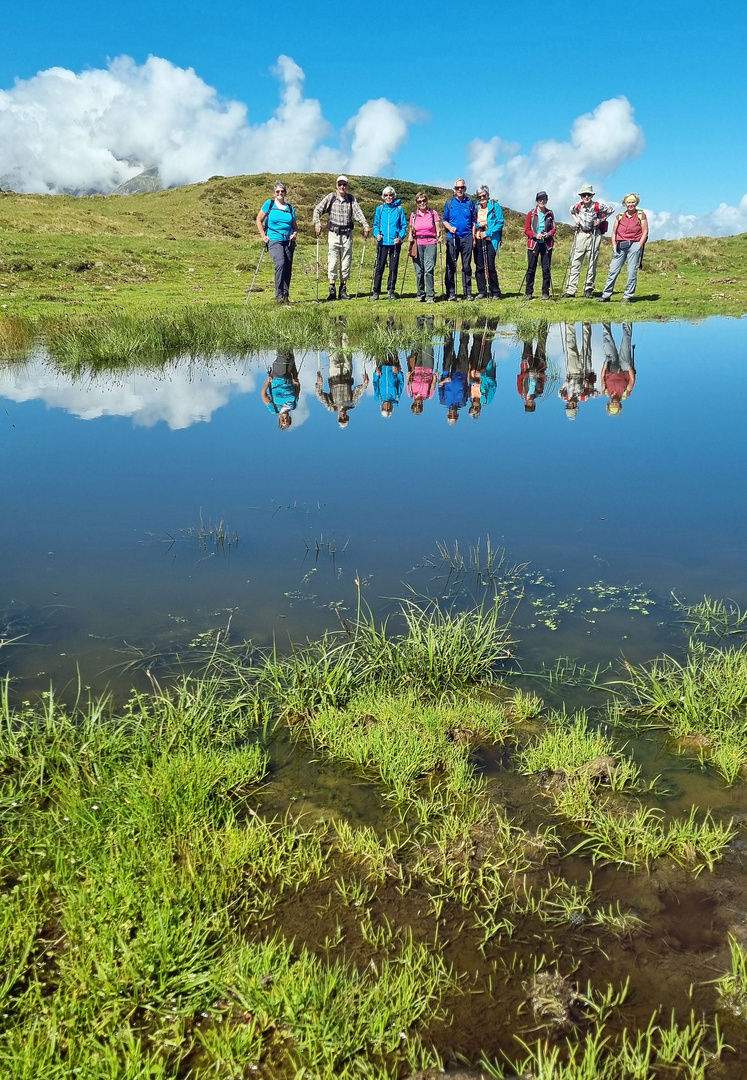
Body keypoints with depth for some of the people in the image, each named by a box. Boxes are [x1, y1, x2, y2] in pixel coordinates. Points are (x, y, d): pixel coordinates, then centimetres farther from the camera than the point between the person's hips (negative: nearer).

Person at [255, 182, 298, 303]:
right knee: (280, 263, -24)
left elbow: (295, 227, 20)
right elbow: (259, 220, 7)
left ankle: (285, 295, 14)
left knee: (288, 268, 2)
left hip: (288, 242, 4)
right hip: (274, 240, -4)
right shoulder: (269, 204, 4)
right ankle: (279, 294, -19)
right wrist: (263, 236, 0)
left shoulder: (290, 208, 14)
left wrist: (294, 234, -1)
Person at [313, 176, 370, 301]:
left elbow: (358, 212, -3)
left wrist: (365, 225, -19)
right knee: (332, 261, -7)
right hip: (333, 234, -2)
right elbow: (318, 209, 0)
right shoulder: (330, 197, 2)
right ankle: (332, 289, -4)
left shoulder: (351, 199, 7)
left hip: (347, 235, 2)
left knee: (346, 261, 5)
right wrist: (317, 223, -18)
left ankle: (343, 290, 12)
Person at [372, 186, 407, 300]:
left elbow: (403, 225, 6)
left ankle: (391, 291, 12)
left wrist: (400, 237, -10)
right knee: (379, 267, -3)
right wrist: (377, 234, -7)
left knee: (393, 268, 3)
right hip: (382, 242, 0)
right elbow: (376, 224, 12)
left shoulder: (399, 209, 6)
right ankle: (376, 291, 2)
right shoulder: (380, 209, 9)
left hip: (395, 242, 0)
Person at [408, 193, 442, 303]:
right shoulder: (413, 215, 13)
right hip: (417, 244, 2)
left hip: (430, 244, -2)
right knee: (419, 271, 0)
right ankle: (420, 295, 11)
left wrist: (439, 237, -14)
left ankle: (430, 296, -11)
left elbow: (438, 229, 6)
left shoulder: (433, 213, 7)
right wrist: (410, 237, -1)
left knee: (429, 270, -13)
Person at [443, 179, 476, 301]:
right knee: (451, 266, -4)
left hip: (467, 237, 0)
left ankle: (468, 293, 7)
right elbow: (444, 220, 11)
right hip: (452, 238, 0)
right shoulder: (449, 203, 10)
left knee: (467, 266, 3)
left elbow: (474, 221, 11)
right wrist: (450, 228, -9)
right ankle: (451, 293, 0)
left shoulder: (470, 202, 10)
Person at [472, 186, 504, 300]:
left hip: (490, 240, -4)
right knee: (479, 267, 4)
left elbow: (500, 223, -5)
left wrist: (488, 233, -13)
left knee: (490, 267, -7)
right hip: (478, 240, 4)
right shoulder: (475, 208, 14)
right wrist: (478, 225, -6)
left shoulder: (495, 207, 1)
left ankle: (495, 292, 0)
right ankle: (482, 291, 11)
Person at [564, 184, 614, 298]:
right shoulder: (578, 206, 2)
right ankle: (570, 290, -5)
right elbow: (571, 210, 26)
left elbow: (611, 209, 5)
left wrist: (601, 220, -1)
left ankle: (588, 290, 8)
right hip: (580, 234, 3)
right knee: (575, 262, -3)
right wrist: (575, 219, 10)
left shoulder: (598, 206, -8)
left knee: (592, 263, 0)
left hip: (594, 235, -2)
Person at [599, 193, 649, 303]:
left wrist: (639, 247, -8)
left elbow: (645, 232, 1)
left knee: (632, 272, -4)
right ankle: (606, 295, 5)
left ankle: (628, 296, 2)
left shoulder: (641, 215, 5)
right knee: (613, 271, 0)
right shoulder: (620, 216, 14)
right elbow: (614, 233, 16)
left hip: (634, 245, -3)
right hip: (620, 246, 3)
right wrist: (614, 247, 5)